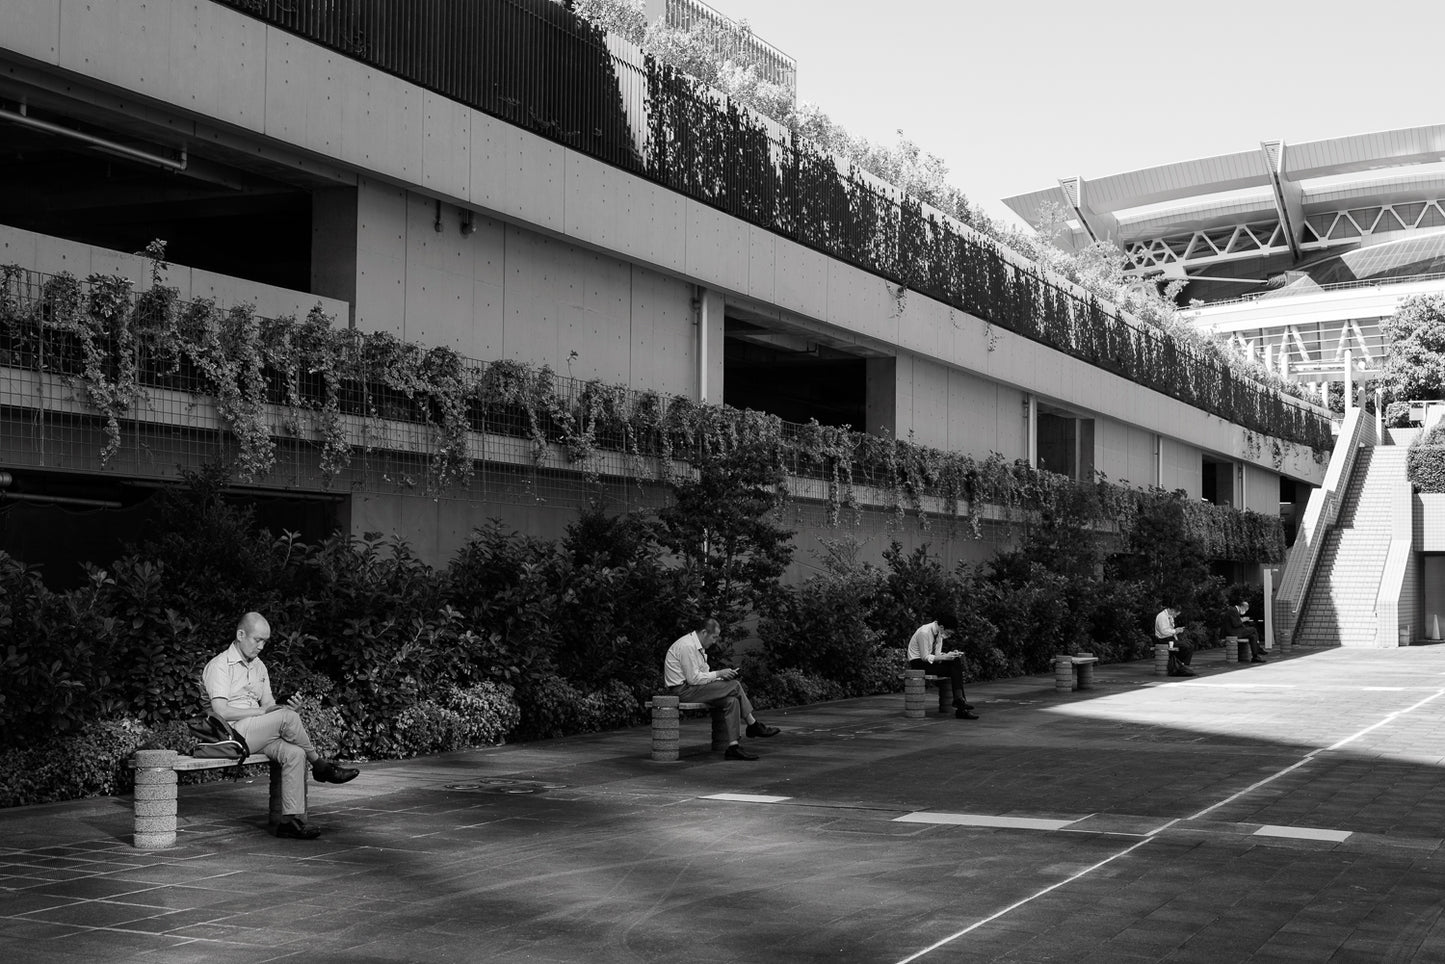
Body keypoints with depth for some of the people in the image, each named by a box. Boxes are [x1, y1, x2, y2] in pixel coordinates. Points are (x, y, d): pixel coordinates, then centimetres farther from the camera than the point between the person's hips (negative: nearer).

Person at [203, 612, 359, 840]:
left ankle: (291, 819, -25)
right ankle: (320, 765, -9)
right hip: (231, 734, -7)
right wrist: (261, 711, -16)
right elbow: (221, 711, -16)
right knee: (288, 717, -28)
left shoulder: (259, 666, 20)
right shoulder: (220, 665, -5)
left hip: (258, 734, 7)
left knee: (295, 753, -23)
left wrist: (283, 705, -7)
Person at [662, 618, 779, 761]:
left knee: (732, 701, -9)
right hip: (683, 691, -10)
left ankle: (733, 747, -12)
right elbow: (694, 678, -21)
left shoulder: (697, 646, 16)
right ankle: (753, 725, 2)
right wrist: (718, 674, -11)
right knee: (734, 686, -14)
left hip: (690, 687, 10)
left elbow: (701, 675, 18)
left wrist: (721, 675, 2)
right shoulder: (687, 646, -18)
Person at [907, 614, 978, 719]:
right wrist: (945, 657, -24)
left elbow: (937, 655, 9)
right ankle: (958, 700, -21)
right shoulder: (924, 632, -20)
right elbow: (925, 657, -21)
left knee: (957, 661, -14)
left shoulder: (939, 634, 5)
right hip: (918, 664, -8)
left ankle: (959, 700, -20)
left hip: (929, 662, 8)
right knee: (955, 667, -22)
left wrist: (951, 655, -9)